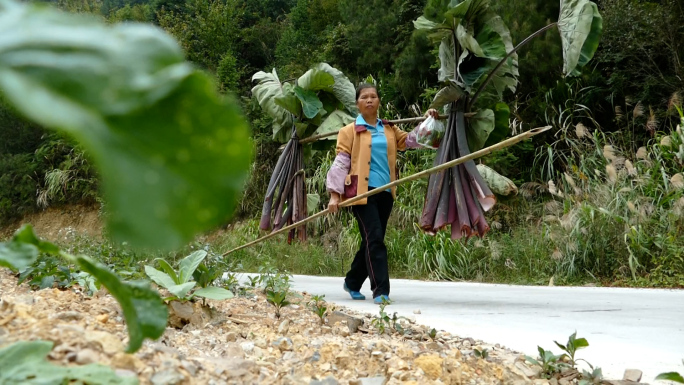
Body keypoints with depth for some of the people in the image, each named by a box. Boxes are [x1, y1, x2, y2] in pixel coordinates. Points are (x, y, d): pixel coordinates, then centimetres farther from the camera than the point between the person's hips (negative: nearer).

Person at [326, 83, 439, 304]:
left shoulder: (389, 130, 17)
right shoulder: (350, 131, 2)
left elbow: (412, 140, 24)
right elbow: (340, 163, -2)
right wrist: (334, 194, -9)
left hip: (385, 192, 6)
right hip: (362, 192, -6)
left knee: (372, 241, 13)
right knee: (375, 239, -14)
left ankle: (352, 283, 30)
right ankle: (381, 290, -14)